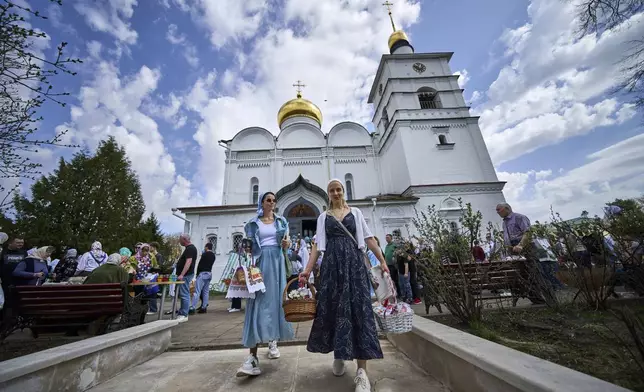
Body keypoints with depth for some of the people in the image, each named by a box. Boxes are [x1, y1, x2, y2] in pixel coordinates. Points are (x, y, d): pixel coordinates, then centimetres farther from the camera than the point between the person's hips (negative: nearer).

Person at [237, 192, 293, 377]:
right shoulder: (253, 223, 8)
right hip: (259, 261, -2)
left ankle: (273, 341, 25)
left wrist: (286, 244, -11)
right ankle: (253, 357, -10)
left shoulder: (281, 221, 12)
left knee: (276, 300, 4)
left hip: (276, 261, 2)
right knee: (257, 303, -9)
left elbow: (285, 244, 12)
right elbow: (248, 246, 7)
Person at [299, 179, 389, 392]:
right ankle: (338, 355, 27)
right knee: (332, 307, 4)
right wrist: (307, 269, -3)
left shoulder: (356, 213, 11)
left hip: (354, 262, 0)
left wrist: (382, 261, 0)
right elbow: (318, 244, 6)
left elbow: (368, 238, 8)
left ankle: (362, 370, 1)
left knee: (359, 307, -6)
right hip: (332, 263, 1)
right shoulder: (323, 217, 11)